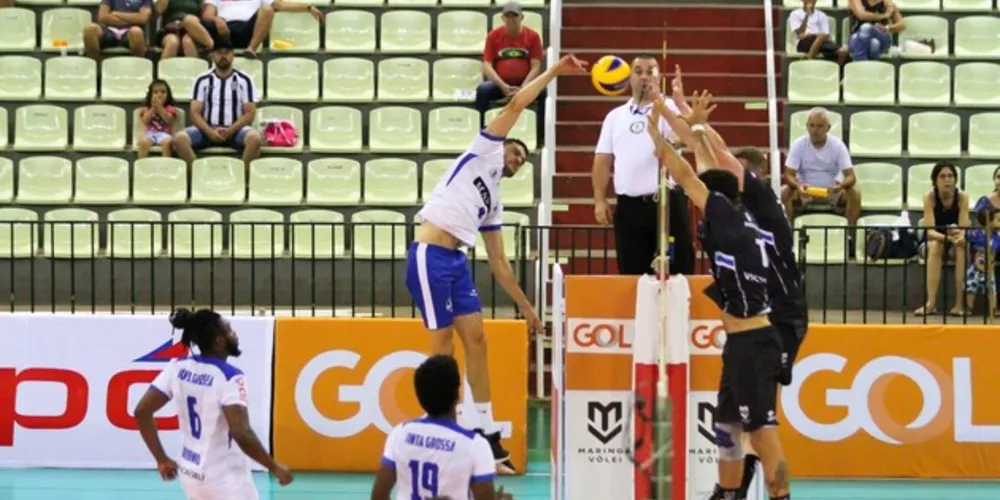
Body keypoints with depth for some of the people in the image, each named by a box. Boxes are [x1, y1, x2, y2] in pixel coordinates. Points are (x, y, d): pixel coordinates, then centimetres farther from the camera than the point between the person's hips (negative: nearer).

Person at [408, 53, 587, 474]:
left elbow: (499, 263, 26)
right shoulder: (481, 153, 8)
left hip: (456, 262, 8)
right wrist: (553, 72, 6)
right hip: (430, 257, -8)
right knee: (443, 345, -5)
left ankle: (487, 433, 7)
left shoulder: (494, 202, 25)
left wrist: (524, 305, 24)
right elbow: (516, 105, 3)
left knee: (475, 340, 3)